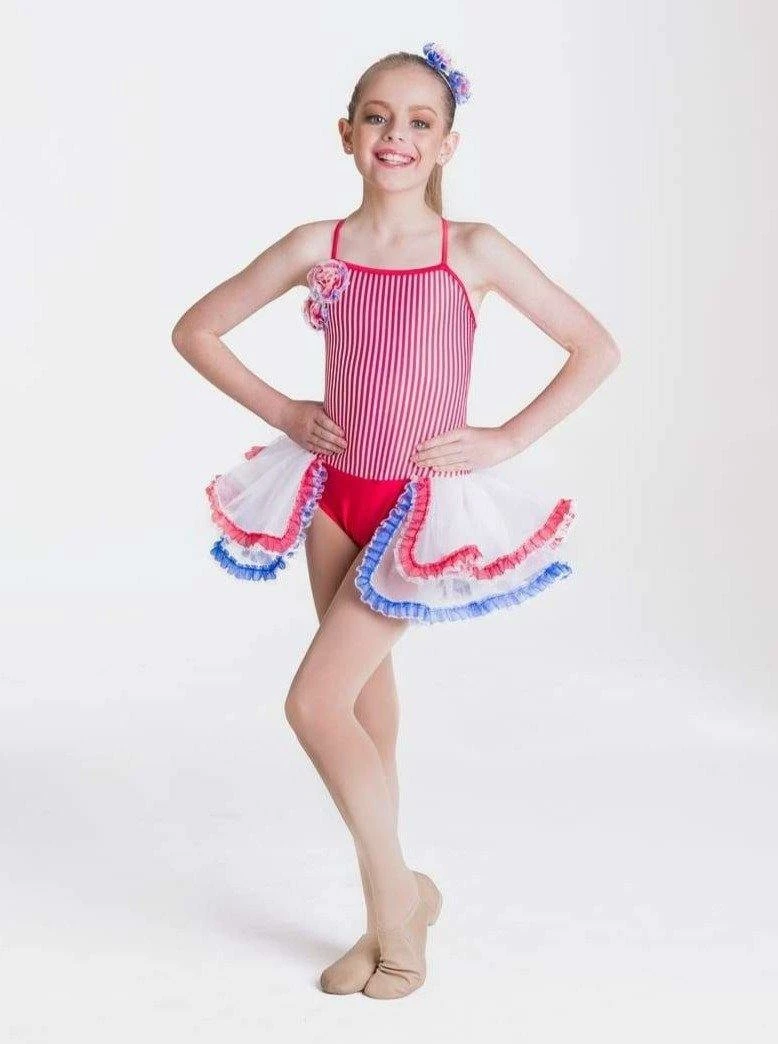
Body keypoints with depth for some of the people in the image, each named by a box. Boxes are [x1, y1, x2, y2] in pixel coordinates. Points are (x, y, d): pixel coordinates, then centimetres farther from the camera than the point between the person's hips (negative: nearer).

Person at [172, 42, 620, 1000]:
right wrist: (281, 412, 1)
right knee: (363, 702, 11)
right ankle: (395, 907, 27)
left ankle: (395, 893, 11)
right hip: (334, 493, 4)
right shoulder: (317, 247, -2)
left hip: (426, 505, -4)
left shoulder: (473, 250, -8)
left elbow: (596, 349, -4)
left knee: (315, 701, -10)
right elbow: (195, 329, 7)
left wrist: (506, 439, -7)